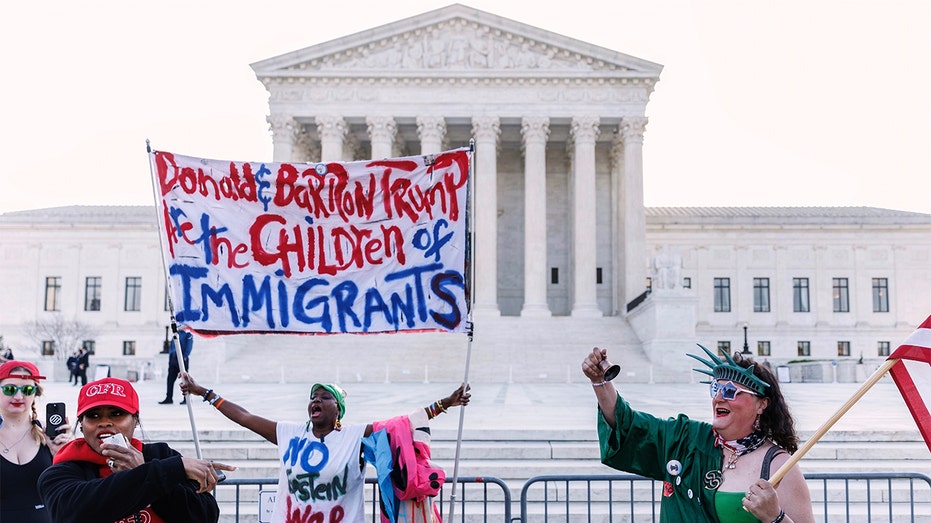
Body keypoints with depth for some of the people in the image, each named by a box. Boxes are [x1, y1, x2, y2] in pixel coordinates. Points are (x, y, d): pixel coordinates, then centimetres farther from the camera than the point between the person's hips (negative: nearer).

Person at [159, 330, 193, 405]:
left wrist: (185, 356, -19)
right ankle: (169, 398, 8)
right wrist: (170, 358, 14)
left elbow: (189, 345, -10)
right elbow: (171, 346, 21)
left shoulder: (188, 334, -1)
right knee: (170, 378, 3)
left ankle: (186, 398, 4)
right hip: (173, 359, 7)